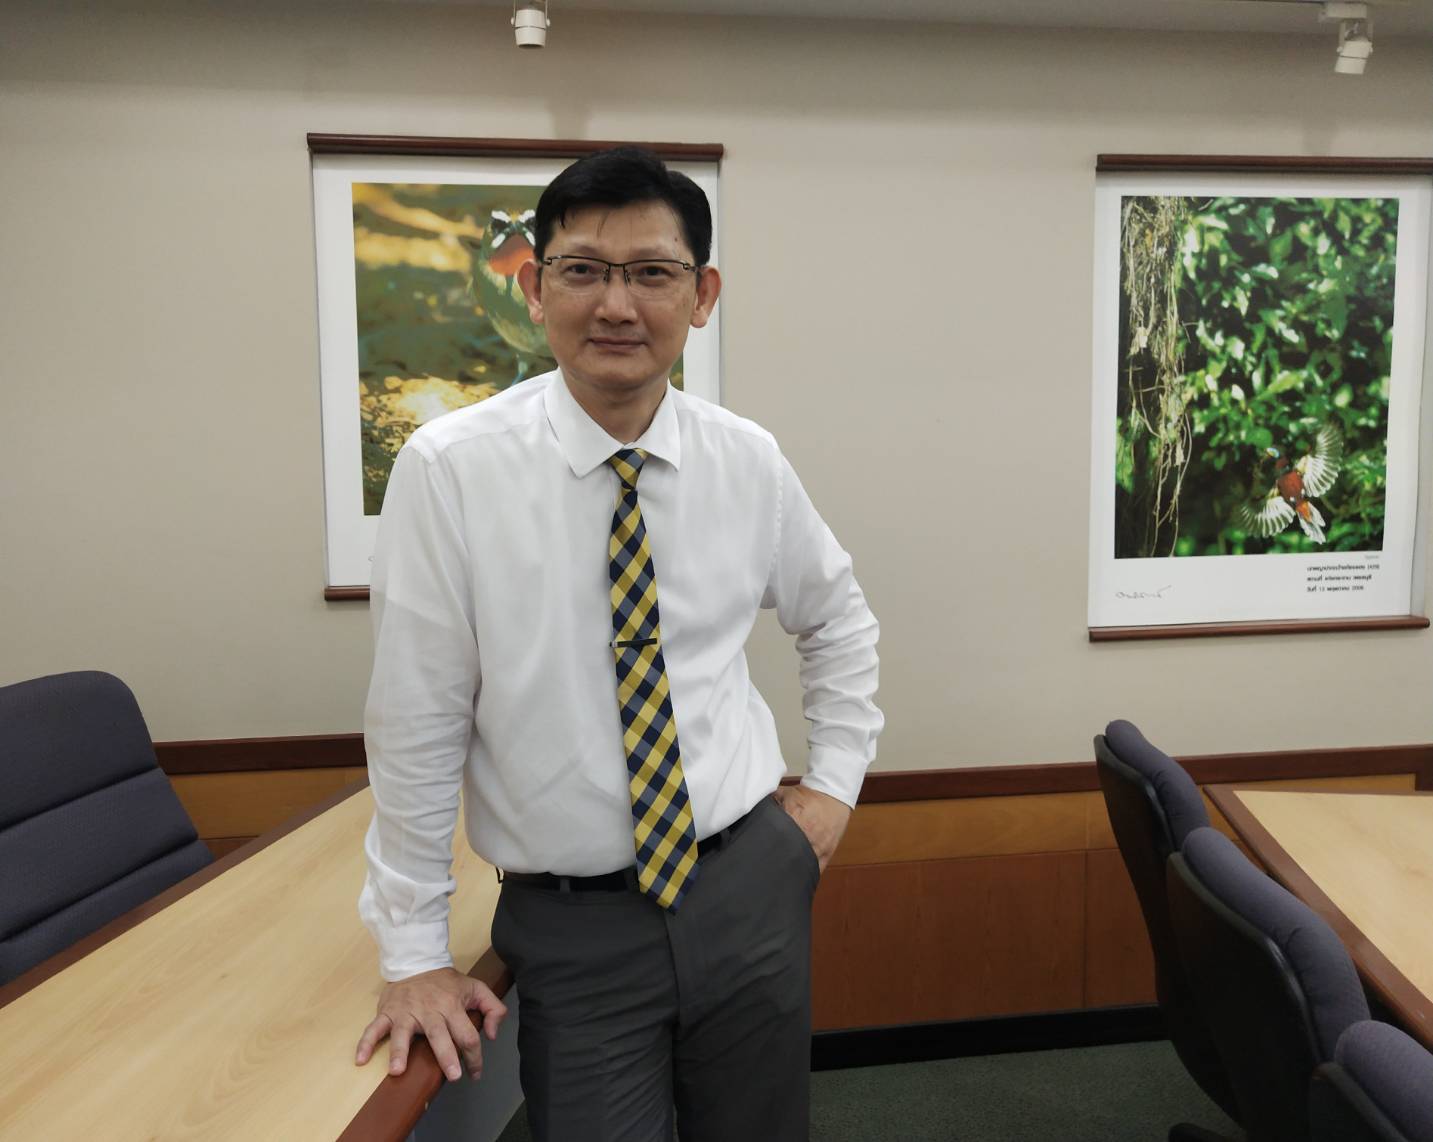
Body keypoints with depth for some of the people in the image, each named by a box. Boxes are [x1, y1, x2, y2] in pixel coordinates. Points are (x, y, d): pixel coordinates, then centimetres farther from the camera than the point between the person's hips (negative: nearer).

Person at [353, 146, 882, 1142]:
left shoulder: (749, 461, -4)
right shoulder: (452, 470, -13)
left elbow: (839, 619, 13)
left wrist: (836, 782, 7)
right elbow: (415, 722, -9)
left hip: (753, 883, 3)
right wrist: (414, 954, -4)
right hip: (572, 925, -2)